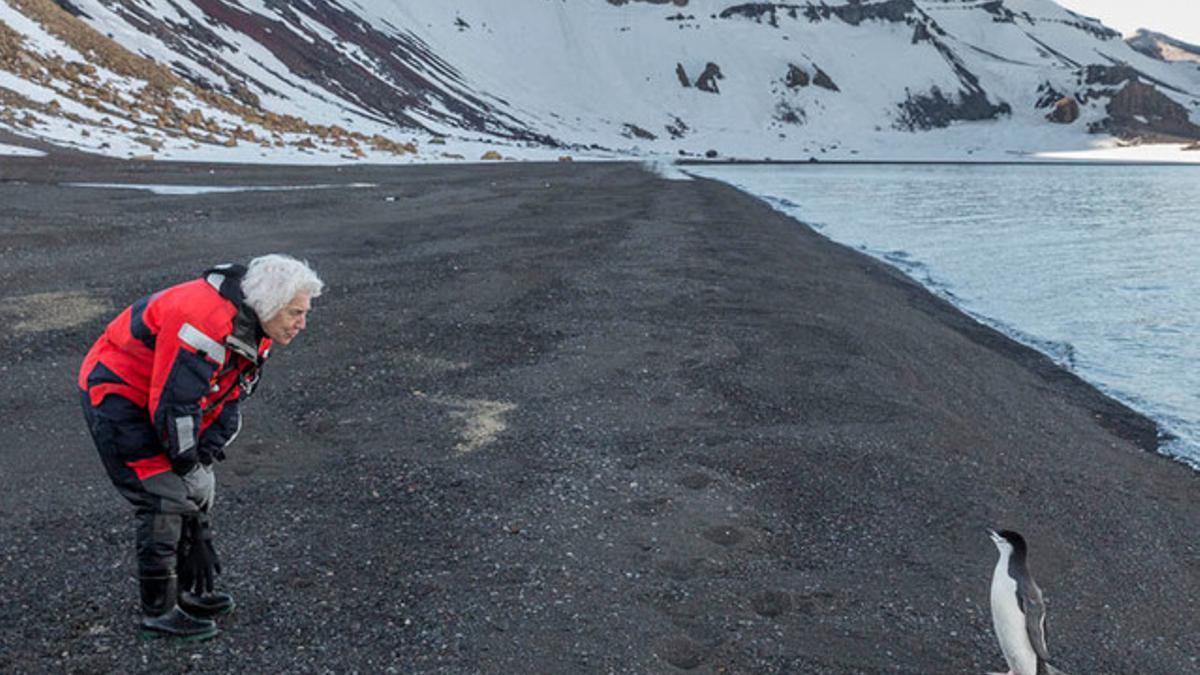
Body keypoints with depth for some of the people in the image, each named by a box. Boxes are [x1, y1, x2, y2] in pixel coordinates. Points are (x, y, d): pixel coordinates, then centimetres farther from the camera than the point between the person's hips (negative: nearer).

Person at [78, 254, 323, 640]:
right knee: (166, 498, -10)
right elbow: (174, 406, -31)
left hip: (157, 397, 9)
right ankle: (159, 612, 4)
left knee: (200, 489, 10)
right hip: (115, 395, -9)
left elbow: (232, 395, 4)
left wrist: (208, 450, -6)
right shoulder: (205, 324, -35)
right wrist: (187, 463, -18)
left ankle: (187, 591, 26)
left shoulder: (255, 329, -4)